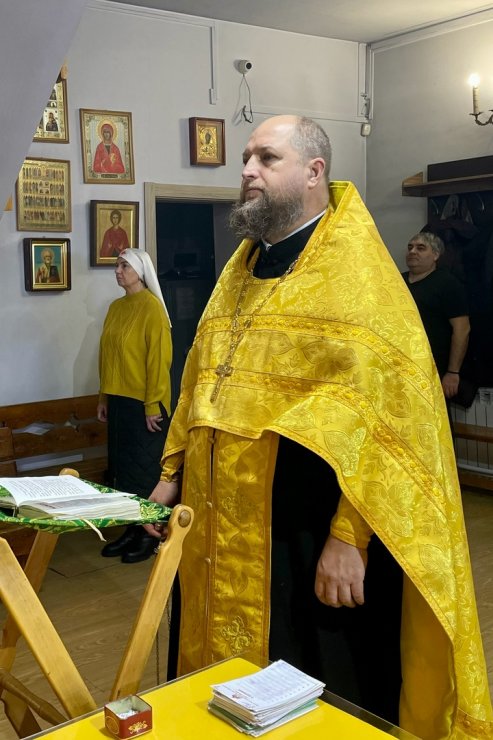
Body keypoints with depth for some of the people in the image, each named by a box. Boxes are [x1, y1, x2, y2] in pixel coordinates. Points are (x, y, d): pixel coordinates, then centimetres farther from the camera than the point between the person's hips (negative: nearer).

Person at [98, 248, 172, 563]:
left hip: (144, 403, -8)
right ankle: (131, 531, 23)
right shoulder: (116, 307, 12)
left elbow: (159, 358, -15)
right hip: (119, 400, 8)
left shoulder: (151, 306, -12)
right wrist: (104, 397, 14)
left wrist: (153, 405, -17)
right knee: (121, 466, 12)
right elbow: (108, 355, 15)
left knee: (145, 469, 2)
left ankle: (149, 535, 14)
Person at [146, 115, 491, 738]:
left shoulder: (354, 267, -11)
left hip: (308, 538, -7)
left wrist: (348, 537, -24)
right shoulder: (243, 267, 13)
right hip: (223, 532, 7)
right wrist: (173, 473, 12)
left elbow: (380, 412, -19)